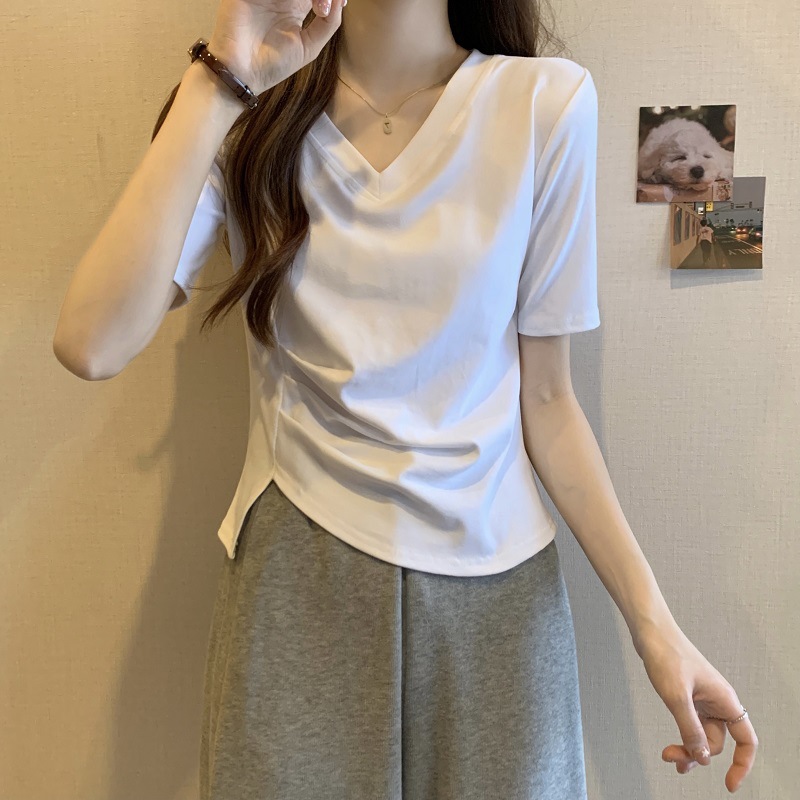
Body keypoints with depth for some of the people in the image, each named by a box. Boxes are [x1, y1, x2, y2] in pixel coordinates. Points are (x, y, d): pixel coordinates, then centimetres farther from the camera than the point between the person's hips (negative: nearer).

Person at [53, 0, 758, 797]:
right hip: (296, 577, 1)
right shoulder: (253, 112, -4)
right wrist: (221, 82, -21)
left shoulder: (546, 102, -7)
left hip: (494, 581, 0)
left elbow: (542, 397, -3)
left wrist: (652, 623, -5)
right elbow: (92, 346, -18)